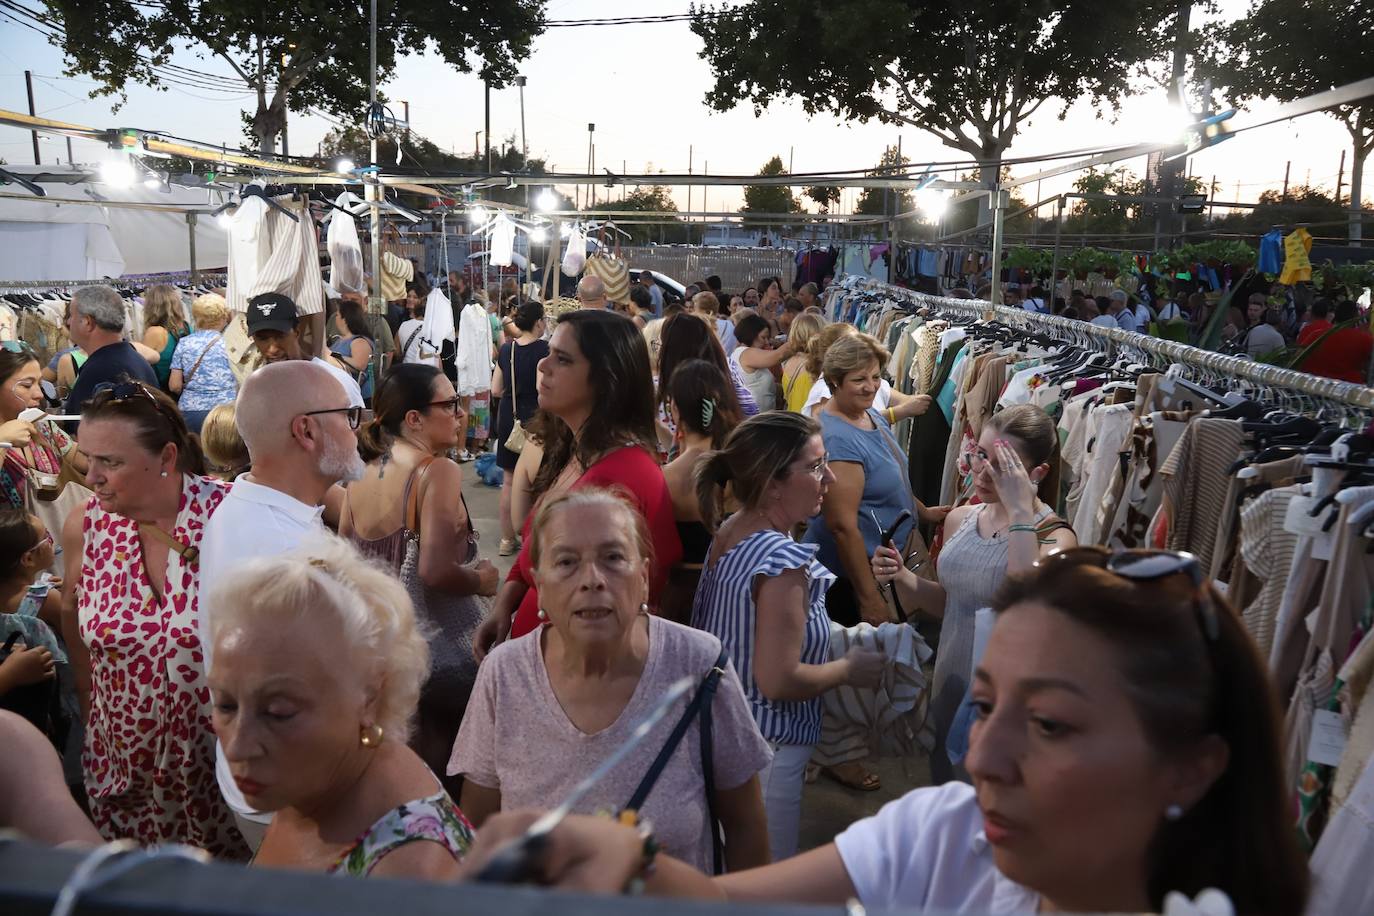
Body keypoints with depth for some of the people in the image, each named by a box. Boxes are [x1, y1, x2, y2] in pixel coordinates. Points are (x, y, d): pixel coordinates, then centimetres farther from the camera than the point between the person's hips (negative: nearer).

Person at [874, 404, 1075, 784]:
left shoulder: (1055, 537, -18)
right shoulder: (960, 519, 0)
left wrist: (1021, 513, -36)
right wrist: (903, 578, -6)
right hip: (949, 681, 6)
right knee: (944, 790, 24)